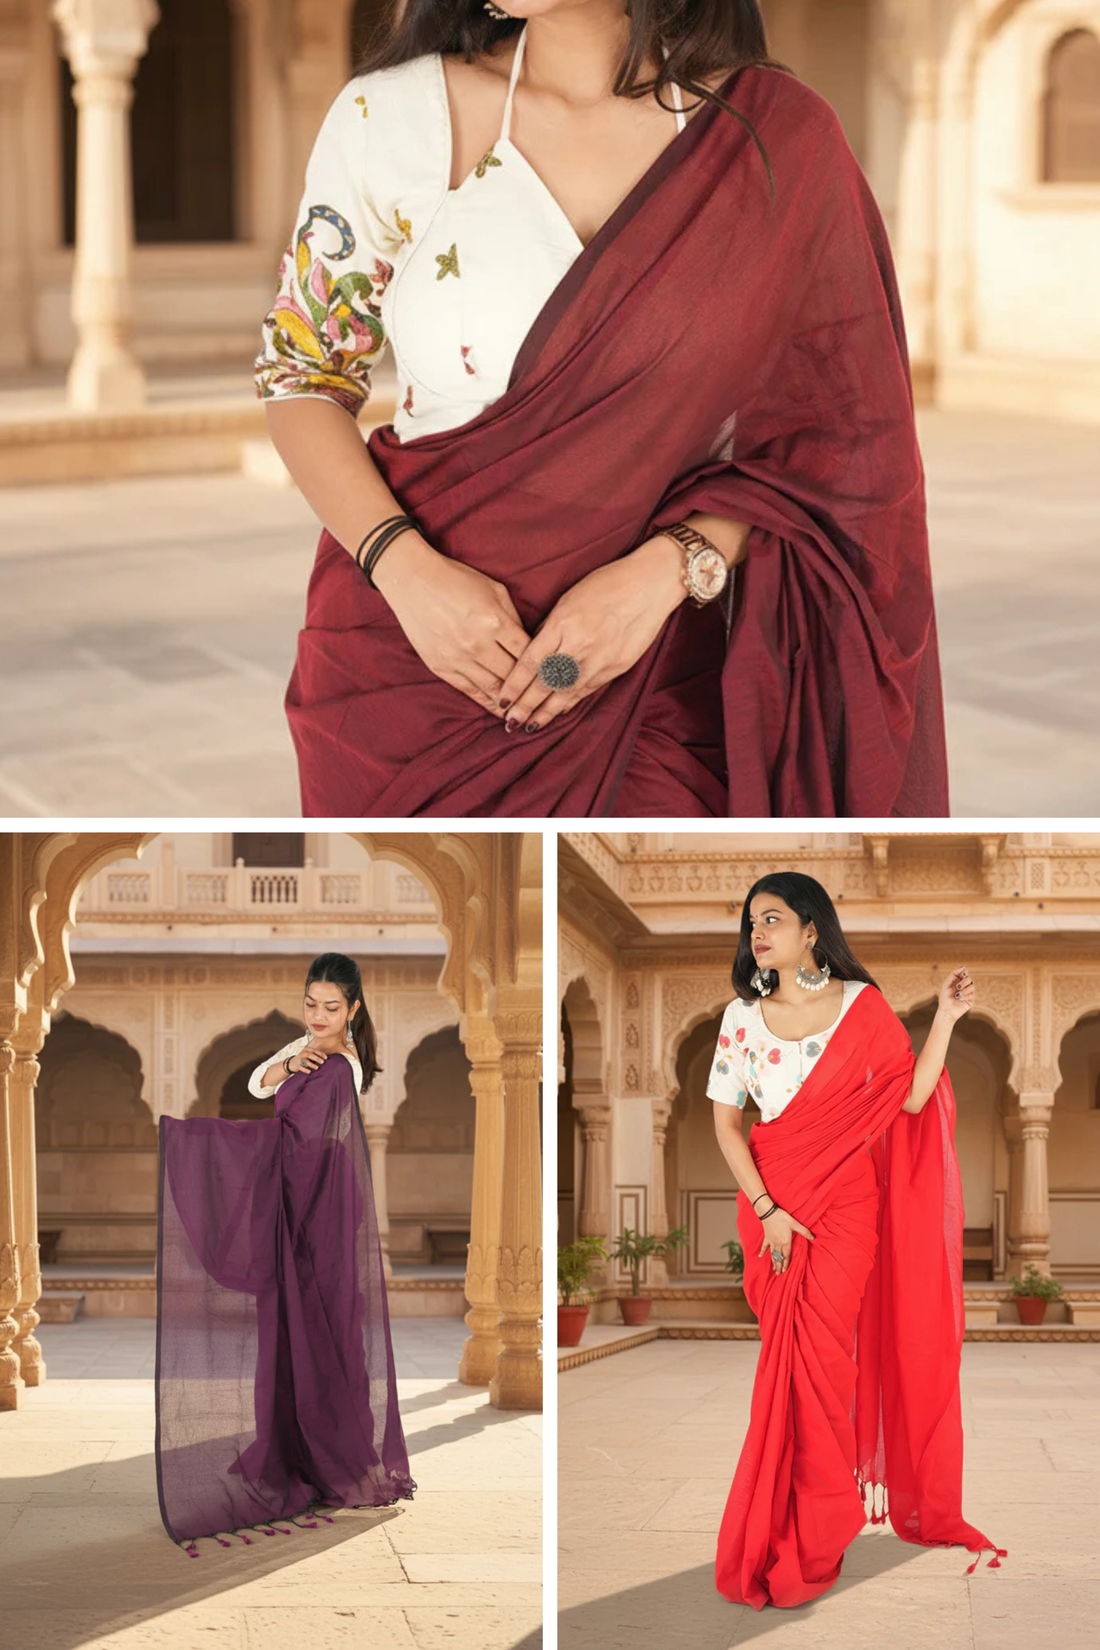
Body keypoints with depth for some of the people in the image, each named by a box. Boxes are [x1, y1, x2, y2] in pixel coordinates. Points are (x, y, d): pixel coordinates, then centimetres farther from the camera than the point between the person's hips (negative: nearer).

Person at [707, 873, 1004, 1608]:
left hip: (846, 1202, -2)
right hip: (771, 1203, 2)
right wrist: (767, 1209, -7)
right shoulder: (742, 1017, 2)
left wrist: (946, 1020, -14)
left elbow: (911, 1098, -6)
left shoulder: (863, 1006, -2)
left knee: (819, 1352, -8)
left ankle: (809, 1538, 3)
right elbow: (726, 1122, 2)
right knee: (788, 1354, 2)